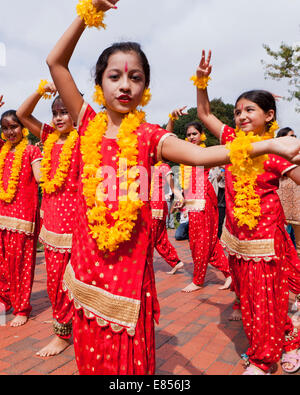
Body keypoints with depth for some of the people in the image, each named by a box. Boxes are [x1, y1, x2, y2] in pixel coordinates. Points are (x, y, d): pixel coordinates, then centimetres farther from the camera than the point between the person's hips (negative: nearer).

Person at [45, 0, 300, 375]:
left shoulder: (148, 136, -2)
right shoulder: (88, 125, 3)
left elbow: (199, 154, -17)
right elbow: (56, 62, 4)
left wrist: (269, 144, -27)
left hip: (130, 263, -2)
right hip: (87, 259, 3)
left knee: (128, 354, 10)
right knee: (90, 353, 19)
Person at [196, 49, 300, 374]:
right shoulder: (233, 140, 3)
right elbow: (204, 114, 9)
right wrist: (202, 81, 3)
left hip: (264, 233, -5)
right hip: (236, 232, 5)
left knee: (265, 294, 6)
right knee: (246, 293, 17)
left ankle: (262, 359, 29)